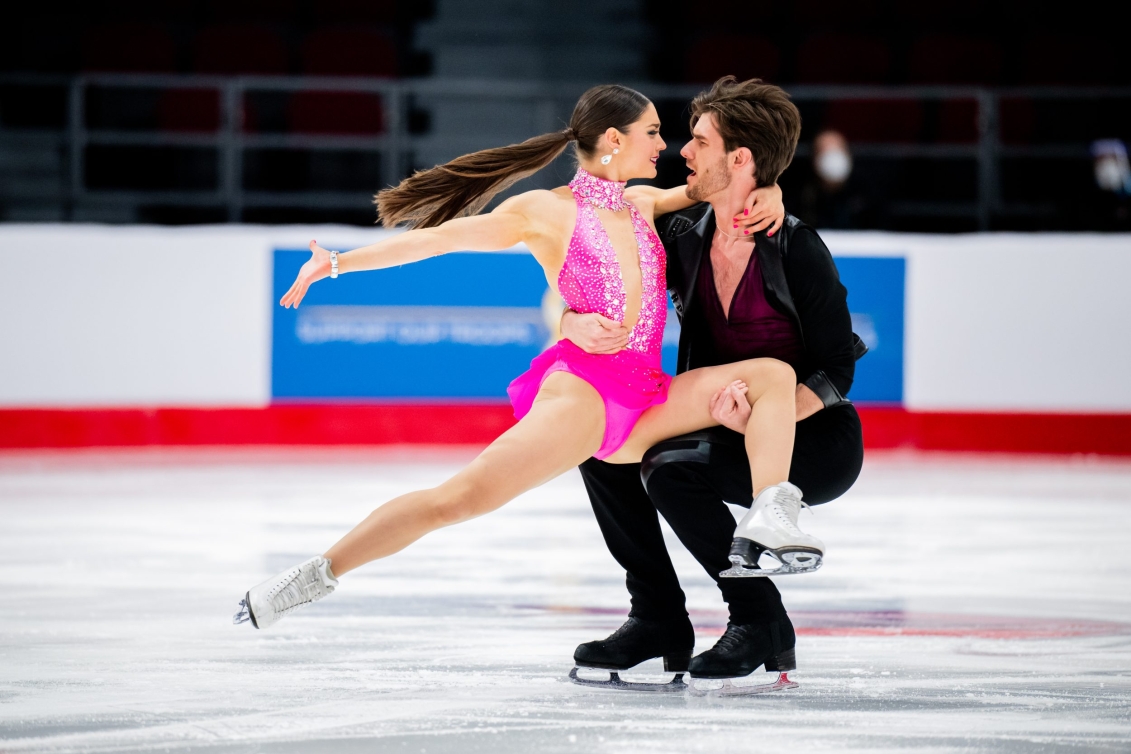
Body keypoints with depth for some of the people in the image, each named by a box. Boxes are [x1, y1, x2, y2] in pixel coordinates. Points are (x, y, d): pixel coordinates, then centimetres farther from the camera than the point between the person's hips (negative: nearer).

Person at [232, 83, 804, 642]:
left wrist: (767, 194, 12)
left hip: (648, 401, 6)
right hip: (581, 386, -6)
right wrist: (339, 263, -6)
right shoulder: (549, 212, 5)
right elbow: (440, 237, 1)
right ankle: (316, 576, -14)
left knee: (773, 373, -12)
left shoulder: (641, 205, 23)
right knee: (461, 497, -22)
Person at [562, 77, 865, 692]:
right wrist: (578, 326, -28)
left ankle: (763, 624, -10)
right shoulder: (683, 239, -2)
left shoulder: (797, 250, -19)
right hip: (728, 428, 7)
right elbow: (573, 307, -3)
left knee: (673, 473, -28)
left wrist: (759, 419, -35)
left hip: (818, 440, -7)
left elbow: (835, 372, -19)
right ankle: (659, 618, 3)